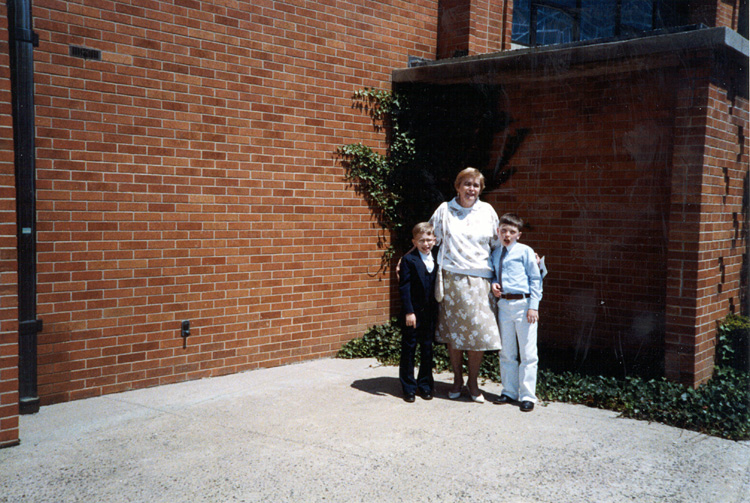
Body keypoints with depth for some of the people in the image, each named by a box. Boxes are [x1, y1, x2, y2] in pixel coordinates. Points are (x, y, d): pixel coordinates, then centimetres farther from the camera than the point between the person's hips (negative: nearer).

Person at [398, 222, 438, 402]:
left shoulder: (436, 260, 7)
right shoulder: (409, 260, -8)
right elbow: (404, 287, -12)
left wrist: (437, 308, 6)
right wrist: (408, 311, -17)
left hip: (430, 313, 4)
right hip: (413, 313, -4)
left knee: (427, 349, 11)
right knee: (409, 349, 4)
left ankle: (425, 385, 23)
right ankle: (409, 387, 14)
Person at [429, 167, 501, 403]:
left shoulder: (487, 211, 8)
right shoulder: (444, 210, 5)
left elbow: (498, 244, 15)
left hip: (479, 280, 1)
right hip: (451, 279, 0)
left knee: (479, 331, -1)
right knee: (452, 332, 5)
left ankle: (473, 381, 16)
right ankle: (457, 379, 22)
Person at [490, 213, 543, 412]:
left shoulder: (525, 251, -5)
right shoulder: (495, 254, 10)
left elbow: (535, 279, -5)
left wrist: (533, 306, -12)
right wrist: (493, 284, 0)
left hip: (523, 304, -5)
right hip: (503, 304, 5)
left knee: (527, 354, 0)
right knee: (506, 353, 14)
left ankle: (527, 396, 9)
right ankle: (509, 392, 26)